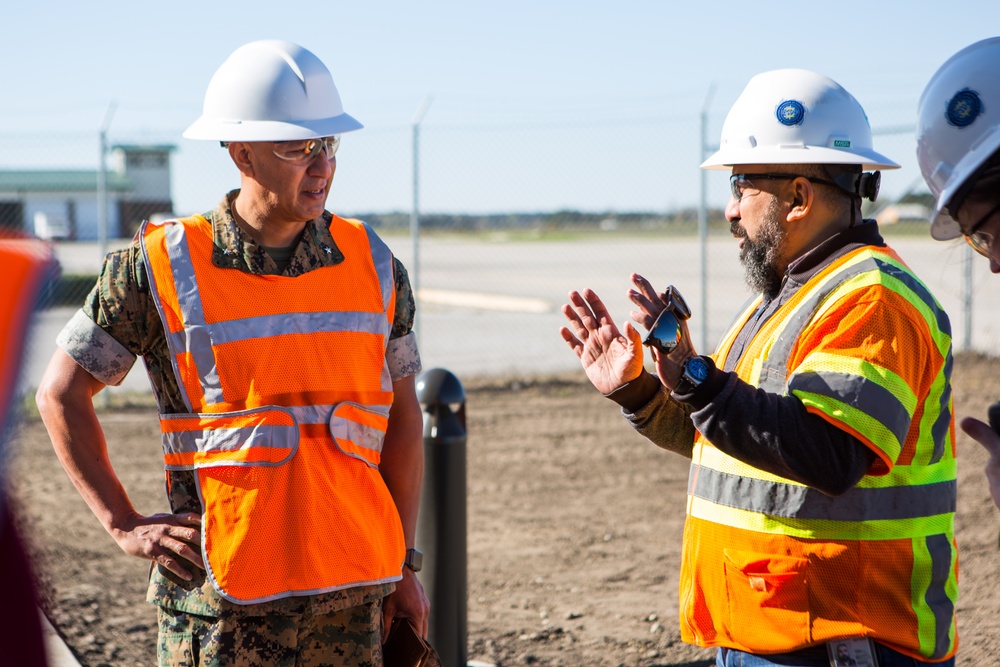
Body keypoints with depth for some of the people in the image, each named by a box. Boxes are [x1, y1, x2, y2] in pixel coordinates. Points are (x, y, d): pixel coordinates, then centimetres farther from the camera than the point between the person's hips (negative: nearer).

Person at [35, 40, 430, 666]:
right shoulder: (160, 268, -6)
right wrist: (125, 524, -2)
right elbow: (62, 393, 3)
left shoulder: (374, 266, 4)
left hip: (351, 592, 3)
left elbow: (402, 417, 11)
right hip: (224, 596, -3)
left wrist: (405, 567, 10)